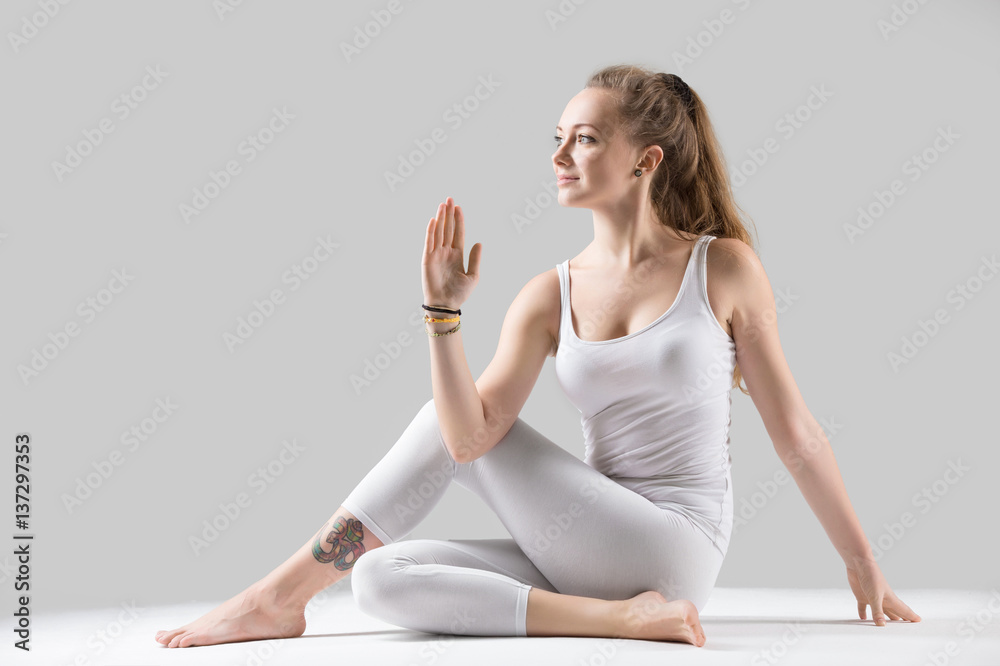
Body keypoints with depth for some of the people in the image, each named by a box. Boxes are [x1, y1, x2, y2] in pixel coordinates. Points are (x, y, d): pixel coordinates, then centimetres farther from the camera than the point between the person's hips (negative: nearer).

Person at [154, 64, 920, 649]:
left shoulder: (724, 268, -1)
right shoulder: (550, 296, 5)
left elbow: (795, 431, 3)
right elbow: (470, 435, -8)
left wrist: (864, 565, 6)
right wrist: (443, 310, -18)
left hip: (674, 551, -4)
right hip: (590, 557, 5)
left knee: (445, 424, -10)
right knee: (379, 578, -14)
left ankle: (284, 593, -1)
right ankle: (614, 616, -20)